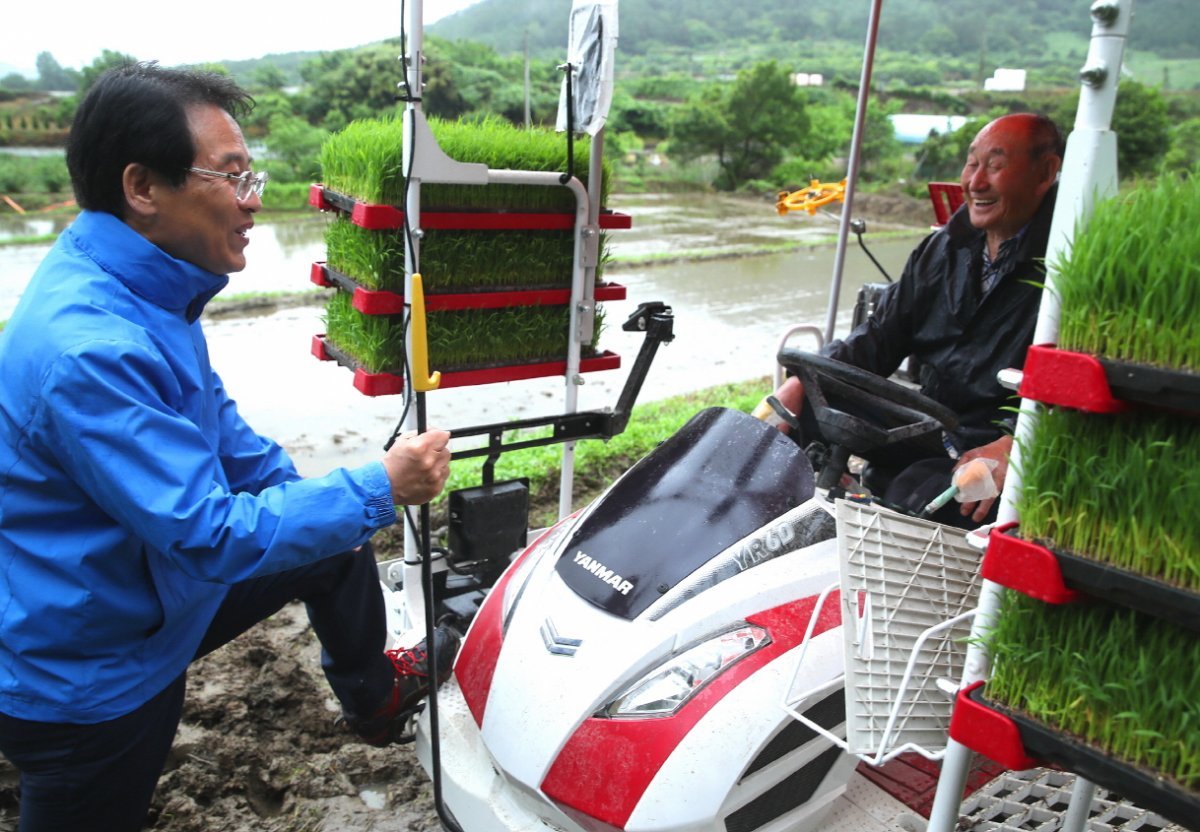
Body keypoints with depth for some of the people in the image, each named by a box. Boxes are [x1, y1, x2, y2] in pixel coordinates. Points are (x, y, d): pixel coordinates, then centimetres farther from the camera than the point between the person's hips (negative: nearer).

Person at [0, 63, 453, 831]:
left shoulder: (145, 287, -5)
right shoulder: (89, 350, -36)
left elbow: (211, 415, 11)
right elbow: (209, 536, -34)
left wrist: (294, 490, 8)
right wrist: (377, 492, -30)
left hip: (152, 578, 9)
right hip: (80, 675, -9)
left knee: (339, 543, 15)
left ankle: (374, 698, 37)